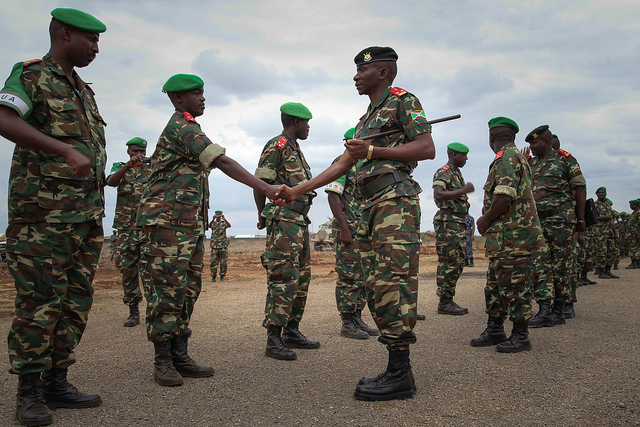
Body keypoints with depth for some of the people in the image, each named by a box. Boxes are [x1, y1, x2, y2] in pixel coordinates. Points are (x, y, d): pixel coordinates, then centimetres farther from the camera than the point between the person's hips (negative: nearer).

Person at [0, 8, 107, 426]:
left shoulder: (84, 91, 21)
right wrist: (65, 151, -30)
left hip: (88, 214, 8)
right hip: (43, 212, -7)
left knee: (76, 300, 8)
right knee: (40, 301, -5)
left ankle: (56, 382, 17)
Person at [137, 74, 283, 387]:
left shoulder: (185, 127, 23)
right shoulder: (182, 126, -10)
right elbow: (223, 163, -22)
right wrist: (266, 188, -27)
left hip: (190, 222, 10)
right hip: (168, 218, -10)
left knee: (188, 288, 8)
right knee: (168, 288, -7)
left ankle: (180, 355, 14)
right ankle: (163, 361, 1)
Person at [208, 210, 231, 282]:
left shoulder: (224, 223, 9)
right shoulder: (213, 223, 10)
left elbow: (229, 225, -13)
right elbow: (209, 226, -13)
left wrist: (224, 219, -29)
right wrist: (213, 219, -31)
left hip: (223, 245, 0)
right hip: (215, 245, 0)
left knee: (223, 262, -1)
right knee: (213, 261, -2)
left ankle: (222, 276, 8)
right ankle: (213, 277, 5)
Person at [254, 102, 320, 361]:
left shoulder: (296, 150, 22)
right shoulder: (276, 146, -7)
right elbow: (259, 183, -11)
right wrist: (263, 216, -1)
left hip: (299, 222, 10)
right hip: (283, 220, -10)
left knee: (301, 277, 11)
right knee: (284, 277, -13)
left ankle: (292, 332, 20)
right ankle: (274, 340, -11)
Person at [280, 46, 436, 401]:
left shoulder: (403, 100, 4)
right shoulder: (366, 118, 29)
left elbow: (427, 148, -7)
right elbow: (342, 165, 26)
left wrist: (372, 151, -11)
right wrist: (297, 190, 20)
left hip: (395, 198, -9)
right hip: (371, 205, 9)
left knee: (392, 282, -13)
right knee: (376, 287, 4)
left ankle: (400, 375, -7)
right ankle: (396, 368, 10)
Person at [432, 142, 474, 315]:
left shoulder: (457, 173, 20)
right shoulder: (443, 173, -9)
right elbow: (438, 195, -26)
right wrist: (463, 190, -29)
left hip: (459, 224, 10)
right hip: (447, 223, -10)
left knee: (457, 263, 9)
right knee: (449, 263, -9)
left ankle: (449, 300, 14)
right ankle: (444, 303, -4)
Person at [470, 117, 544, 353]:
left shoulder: (506, 158, -12)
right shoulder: (519, 157, 22)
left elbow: (504, 198, -24)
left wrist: (485, 220, -8)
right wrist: (487, 220, 16)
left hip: (512, 236, -11)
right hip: (506, 236, 11)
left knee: (514, 286, -3)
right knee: (496, 284, 14)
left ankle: (520, 336, 6)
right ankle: (495, 331, 22)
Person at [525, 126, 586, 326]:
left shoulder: (565, 160, 0)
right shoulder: (530, 164, 14)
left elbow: (580, 188, 0)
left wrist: (581, 218, -4)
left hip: (561, 221, -5)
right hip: (536, 222, 5)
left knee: (562, 266, 1)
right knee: (539, 265, -3)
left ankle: (559, 310, 9)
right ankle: (545, 309, -3)